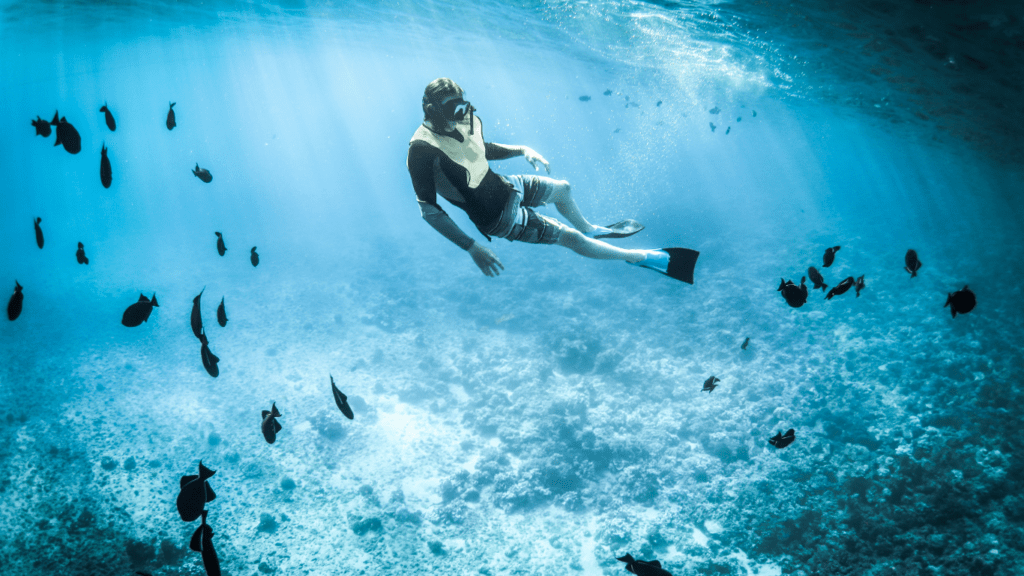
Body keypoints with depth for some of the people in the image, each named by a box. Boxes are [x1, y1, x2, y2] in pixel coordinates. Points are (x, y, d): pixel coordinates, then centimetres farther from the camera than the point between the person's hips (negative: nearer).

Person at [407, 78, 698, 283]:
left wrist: (521, 150, 0)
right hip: (497, 216, -8)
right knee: (571, 238, -5)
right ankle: (642, 257, 11)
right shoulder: (423, 150, -30)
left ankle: (590, 229, 57)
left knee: (562, 189, 24)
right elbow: (429, 211, -29)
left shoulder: (465, 121, -7)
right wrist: (472, 248, -33)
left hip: (502, 186, 8)